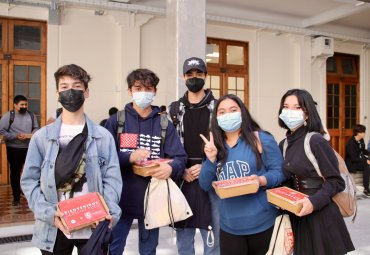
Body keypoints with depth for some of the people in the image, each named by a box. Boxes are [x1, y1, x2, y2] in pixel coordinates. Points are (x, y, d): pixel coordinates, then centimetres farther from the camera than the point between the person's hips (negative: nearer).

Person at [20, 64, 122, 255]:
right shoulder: (42, 137, 2)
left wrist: (110, 214, -18)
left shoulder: (103, 136, 2)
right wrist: (48, 213, -13)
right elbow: (29, 180, 0)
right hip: (53, 229, 0)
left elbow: (112, 179, -3)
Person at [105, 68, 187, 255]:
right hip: (121, 198, -1)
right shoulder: (116, 120, 1)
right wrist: (129, 157, -21)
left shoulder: (164, 124, 4)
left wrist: (171, 168, -25)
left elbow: (180, 158, -3)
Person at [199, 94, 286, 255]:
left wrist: (261, 180, -24)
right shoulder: (214, 146, 6)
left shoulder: (261, 139, -5)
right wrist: (211, 159, -10)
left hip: (262, 223, -3)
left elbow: (279, 172, -5)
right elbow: (205, 185, 5)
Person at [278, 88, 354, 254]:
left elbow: (336, 182, -14)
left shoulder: (316, 141, -14)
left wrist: (314, 202, -26)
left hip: (321, 214, -6)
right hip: (296, 215, 6)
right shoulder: (283, 144, 6)